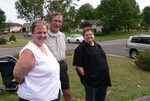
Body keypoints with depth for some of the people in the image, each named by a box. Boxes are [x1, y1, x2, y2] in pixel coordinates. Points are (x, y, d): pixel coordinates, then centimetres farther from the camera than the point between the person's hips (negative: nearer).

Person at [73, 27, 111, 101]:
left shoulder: (97, 46, 11)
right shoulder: (81, 48, -12)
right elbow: (78, 65, -16)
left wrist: (105, 76, 15)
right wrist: (85, 76, -18)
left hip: (103, 79, 7)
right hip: (91, 80, -7)